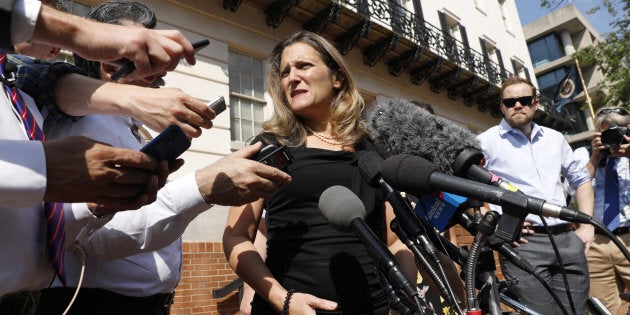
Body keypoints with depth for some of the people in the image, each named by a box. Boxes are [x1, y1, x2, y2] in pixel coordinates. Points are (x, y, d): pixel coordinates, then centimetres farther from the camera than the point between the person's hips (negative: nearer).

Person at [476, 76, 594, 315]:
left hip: (568, 240, 5)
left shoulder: (554, 138, 16)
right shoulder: (487, 141, 0)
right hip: (523, 242, -5)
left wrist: (587, 226, 14)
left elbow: (581, 179, 24)